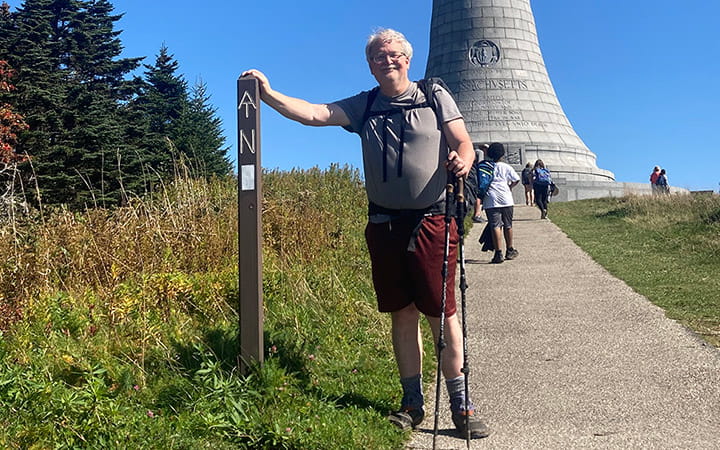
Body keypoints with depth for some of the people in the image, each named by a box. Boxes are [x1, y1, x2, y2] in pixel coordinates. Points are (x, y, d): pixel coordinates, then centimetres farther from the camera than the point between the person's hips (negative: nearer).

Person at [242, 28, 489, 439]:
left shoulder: (435, 97, 5)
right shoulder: (364, 107, 11)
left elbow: (464, 144, 1)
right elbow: (313, 114, 1)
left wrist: (462, 162, -21)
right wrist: (268, 93, -11)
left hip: (432, 221, -3)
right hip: (384, 225, 3)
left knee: (442, 313, -3)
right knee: (402, 314, 9)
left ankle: (461, 404, 9)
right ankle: (413, 403, 21)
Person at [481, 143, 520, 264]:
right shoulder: (506, 167, 8)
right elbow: (516, 180, 4)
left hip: (490, 200, -1)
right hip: (506, 199, 1)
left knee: (495, 226, -6)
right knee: (508, 225, 14)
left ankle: (498, 253, -15)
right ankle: (509, 251, 26)